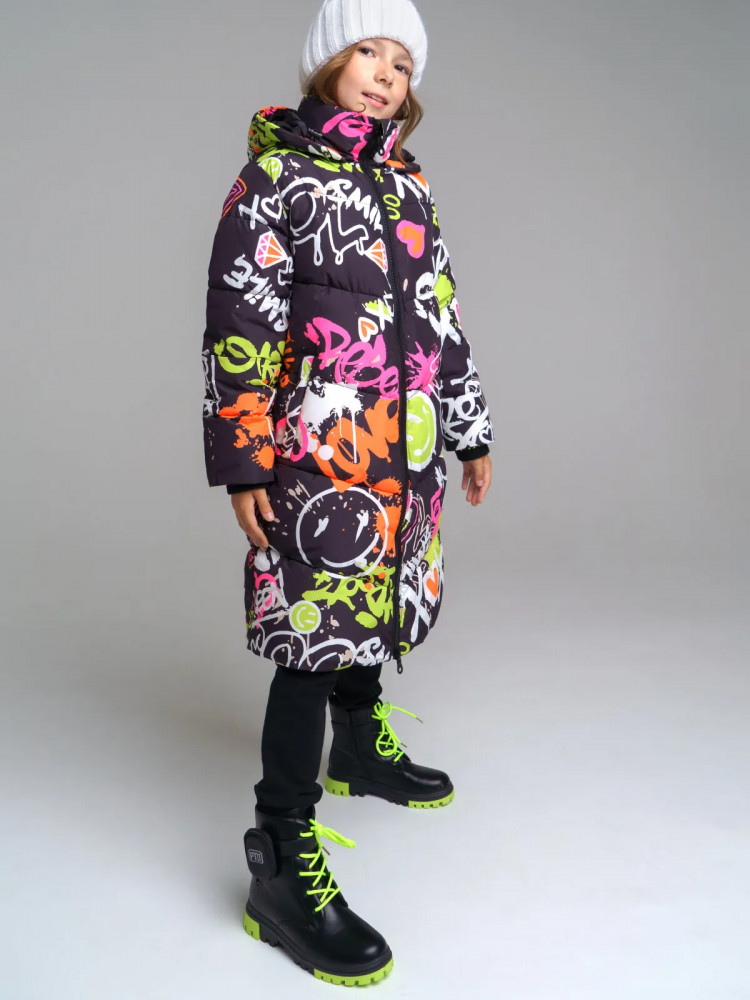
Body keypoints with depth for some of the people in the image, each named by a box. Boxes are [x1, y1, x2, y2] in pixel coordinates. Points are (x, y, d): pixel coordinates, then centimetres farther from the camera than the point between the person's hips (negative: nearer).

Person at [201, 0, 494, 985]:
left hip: (405, 454, 7)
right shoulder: (275, 175, -3)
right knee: (316, 634, -8)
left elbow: (441, 321, 19)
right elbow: (238, 326, -10)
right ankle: (282, 868, 0)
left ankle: (361, 747, 44)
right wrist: (243, 464, -14)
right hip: (320, 453, -7)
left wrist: (472, 431, 20)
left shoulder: (410, 186, 16)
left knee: (372, 609, 19)